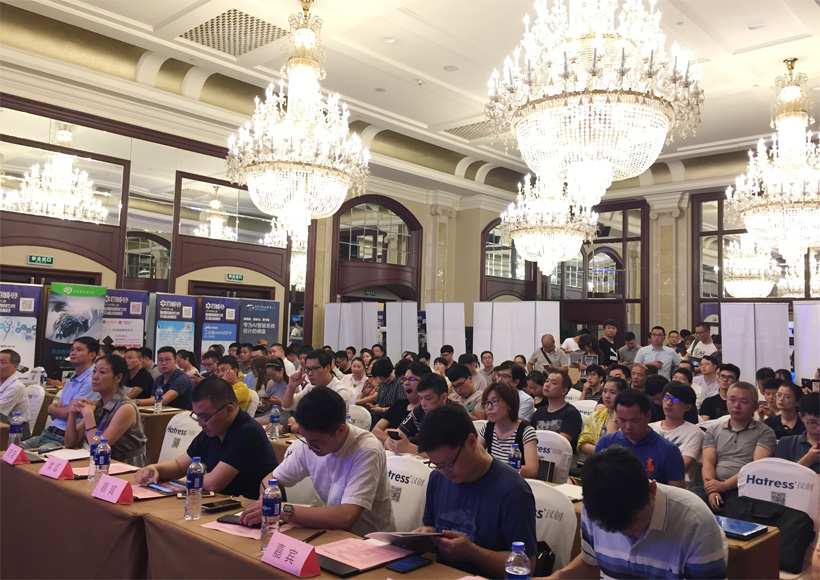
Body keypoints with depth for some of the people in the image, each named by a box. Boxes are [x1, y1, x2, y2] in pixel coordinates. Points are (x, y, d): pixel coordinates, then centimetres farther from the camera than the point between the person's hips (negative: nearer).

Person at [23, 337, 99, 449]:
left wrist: (51, 408, 9)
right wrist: (56, 408, -7)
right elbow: (54, 415, 16)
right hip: (48, 433, 9)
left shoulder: (91, 381, -11)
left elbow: (66, 413, -12)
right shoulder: (70, 381, 20)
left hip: (63, 438, -9)